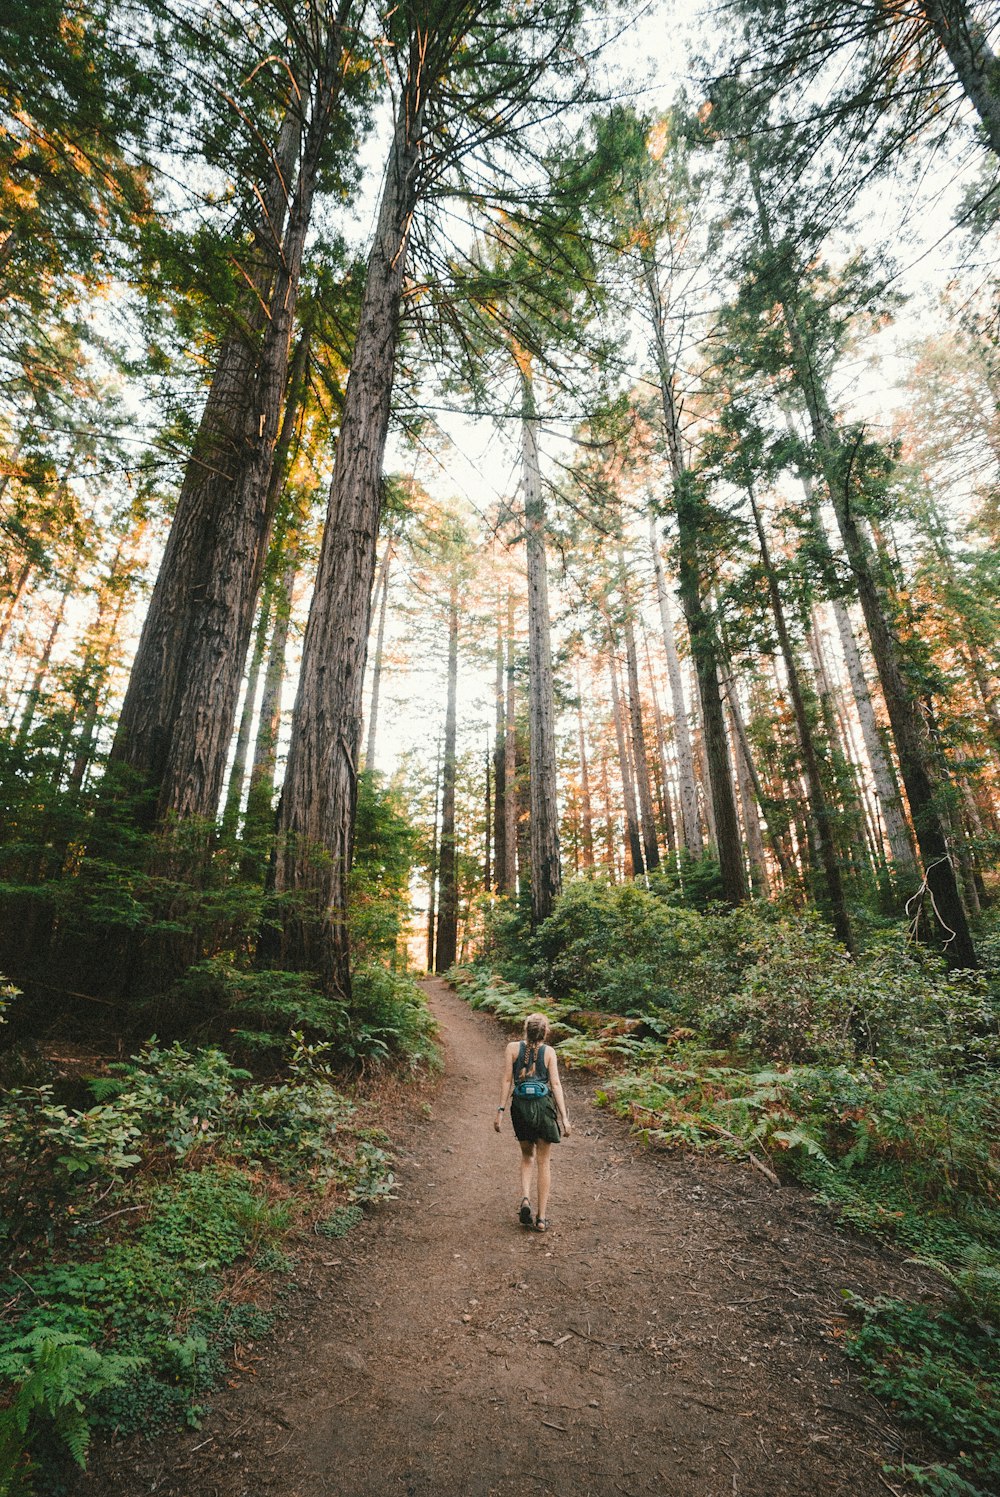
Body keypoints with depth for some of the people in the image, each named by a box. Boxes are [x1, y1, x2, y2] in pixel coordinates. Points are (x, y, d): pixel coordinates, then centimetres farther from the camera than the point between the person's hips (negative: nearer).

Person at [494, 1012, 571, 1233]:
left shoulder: (512, 1048, -1)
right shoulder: (549, 1051, -2)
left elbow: (507, 1080, -4)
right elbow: (555, 1084, -5)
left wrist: (500, 1110, -1)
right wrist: (564, 1118, -3)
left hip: (520, 1106, 1)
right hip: (544, 1105, -1)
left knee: (527, 1156, 23)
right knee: (544, 1162, 13)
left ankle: (525, 1199, 5)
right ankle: (541, 1218, 15)